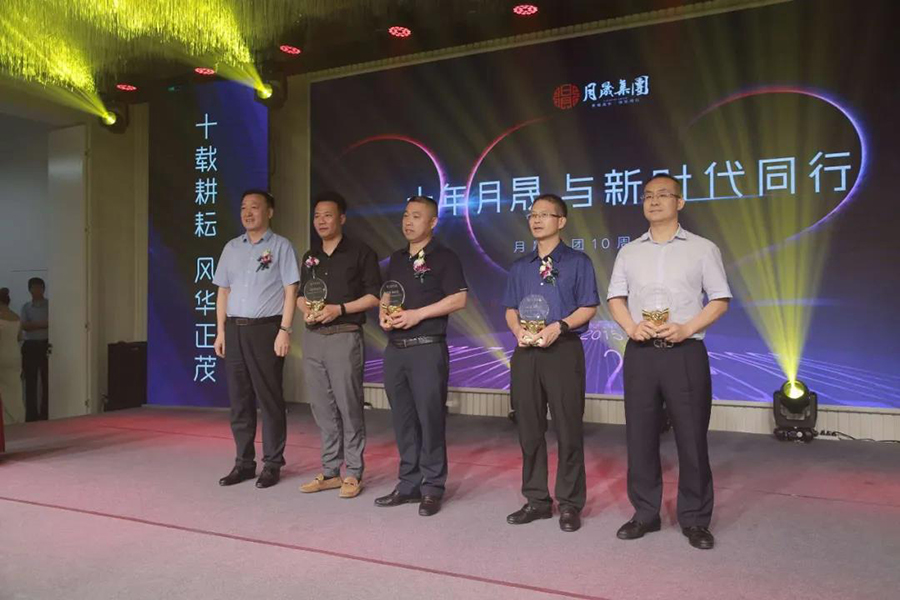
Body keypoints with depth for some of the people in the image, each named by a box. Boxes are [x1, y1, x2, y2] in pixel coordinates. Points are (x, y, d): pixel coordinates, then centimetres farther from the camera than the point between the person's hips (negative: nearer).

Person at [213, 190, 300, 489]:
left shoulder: (280, 246, 0)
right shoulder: (231, 248, 15)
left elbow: (290, 291, -5)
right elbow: (223, 291, 16)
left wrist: (284, 330, -14)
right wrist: (221, 330, 8)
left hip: (265, 328, -5)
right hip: (234, 329, 5)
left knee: (269, 399, 0)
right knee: (239, 399, 8)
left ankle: (272, 464, 9)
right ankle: (244, 463, 17)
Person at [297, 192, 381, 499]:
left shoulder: (360, 252, -1)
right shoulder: (310, 257, 17)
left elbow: (375, 295, -5)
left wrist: (340, 309, -14)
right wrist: (306, 309, -1)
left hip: (344, 336, -6)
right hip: (312, 338, 6)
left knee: (349, 406, -2)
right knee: (322, 408, 9)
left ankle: (353, 474, 8)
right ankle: (329, 471, 19)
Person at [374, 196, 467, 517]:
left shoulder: (443, 257, -3)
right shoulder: (397, 258, 17)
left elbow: (458, 299, -11)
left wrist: (417, 314, -17)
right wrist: (383, 314, 2)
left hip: (427, 348, -6)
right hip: (395, 349, 7)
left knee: (430, 418, -2)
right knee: (403, 419, 10)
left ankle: (432, 488, 9)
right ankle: (409, 484, 20)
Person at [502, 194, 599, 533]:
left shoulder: (578, 262, 3)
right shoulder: (520, 267, 16)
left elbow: (588, 308, -3)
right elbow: (511, 309, 15)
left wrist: (557, 327, -17)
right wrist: (519, 330, -7)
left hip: (563, 350, -4)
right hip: (526, 353, 5)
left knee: (568, 429, 0)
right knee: (529, 429, 8)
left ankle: (569, 504, 12)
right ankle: (536, 500, 20)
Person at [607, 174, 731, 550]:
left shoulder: (702, 249, 5)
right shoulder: (629, 252, 13)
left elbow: (719, 300, 1)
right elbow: (616, 298, 11)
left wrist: (686, 329, -14)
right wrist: (632, 327, -9)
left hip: (685, 351, -3)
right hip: (640, 353, 3)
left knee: (692, 437, 1)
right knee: (640, 435, 6)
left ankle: (695, 519, 14)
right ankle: (645, 514, 19)